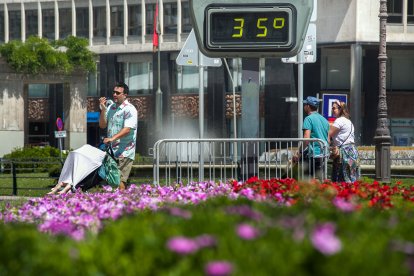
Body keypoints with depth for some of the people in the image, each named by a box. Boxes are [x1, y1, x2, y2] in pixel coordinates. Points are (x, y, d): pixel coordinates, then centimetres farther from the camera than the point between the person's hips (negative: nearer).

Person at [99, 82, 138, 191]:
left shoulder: (129, 109, -8)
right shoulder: (111, 107, 14)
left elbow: (127, 129, -18)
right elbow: (102, 125, 12)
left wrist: (113, 138, -31)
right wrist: (103, 109, -1)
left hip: (124, 152, -7)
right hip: (111, 150, 7)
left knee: (120, 180, -12)